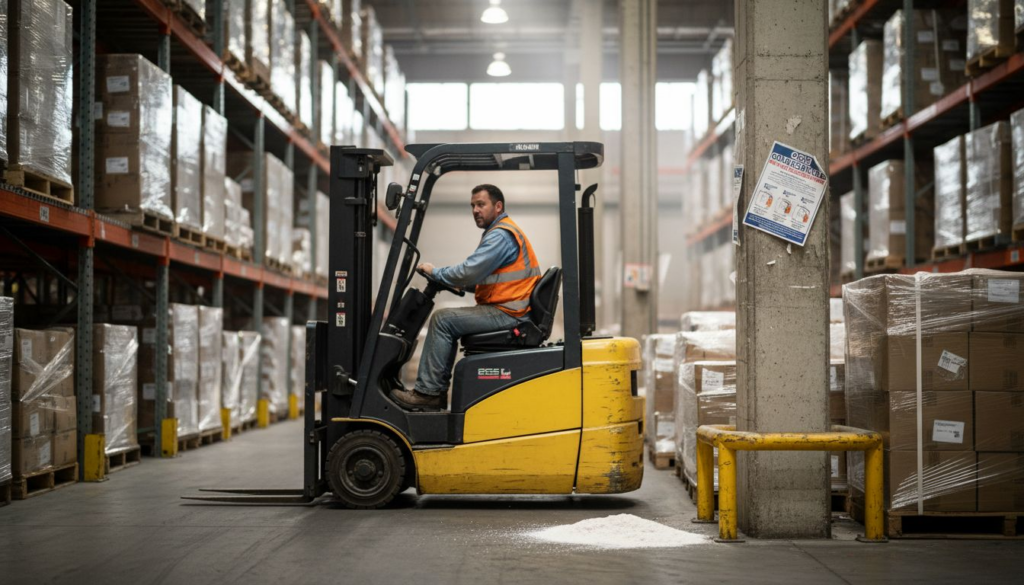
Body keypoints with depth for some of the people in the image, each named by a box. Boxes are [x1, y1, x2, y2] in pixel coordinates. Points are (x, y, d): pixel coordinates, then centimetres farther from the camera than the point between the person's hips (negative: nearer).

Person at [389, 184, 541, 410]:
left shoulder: (501, 236, -14)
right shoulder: (500, 232, 20)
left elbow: (469, 272, -21)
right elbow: (481, 279, 22)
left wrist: (435, 271, -6)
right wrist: (456, 283, 8)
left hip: (506, 313, -11)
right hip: (505, 309, 11)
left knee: (442, 320, -13)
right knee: (448, 321, 14)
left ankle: (427, 391, -9)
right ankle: (438, 392, 10)